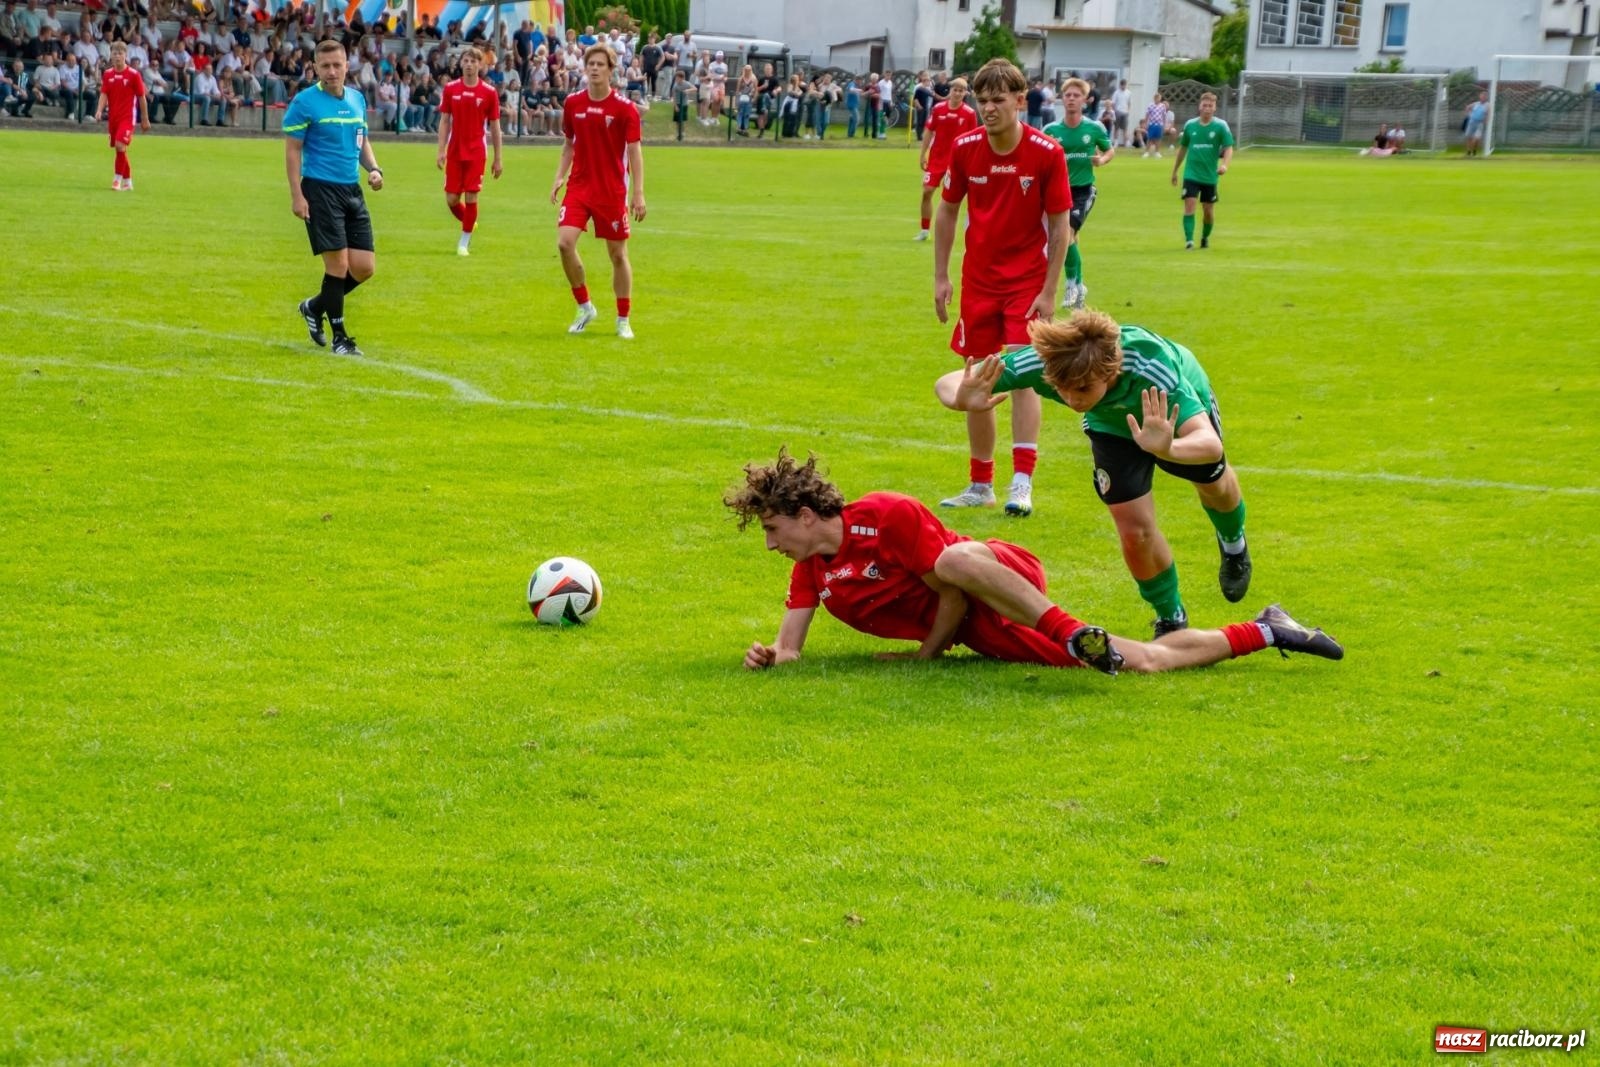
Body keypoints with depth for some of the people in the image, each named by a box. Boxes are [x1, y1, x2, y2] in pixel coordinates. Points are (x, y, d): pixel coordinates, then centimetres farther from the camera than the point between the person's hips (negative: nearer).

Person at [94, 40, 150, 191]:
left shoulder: (133, 74, -6)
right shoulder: (108, 74, 5)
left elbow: (141, 98, -1)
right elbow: (104, 95, 0)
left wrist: (145, 119, 1)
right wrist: (99, 111, -18)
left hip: (127, 117, -5)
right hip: (113, 117, 5)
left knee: (120, 146, -21)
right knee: (119, 149, 10)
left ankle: (117, 178, -10)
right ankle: (127, 182, 22)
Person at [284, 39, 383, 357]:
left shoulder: (357, 99, 11)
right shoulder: (305, 102, -7)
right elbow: (292, 150, -7)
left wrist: (374, 168, 2)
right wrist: (296, 195, -14)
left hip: (352, 190, 6)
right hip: (320, 189, -6)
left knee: (364, 267, 3)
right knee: (338, 263, -7)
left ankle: (315, 307, 25)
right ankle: (340, 337, 5)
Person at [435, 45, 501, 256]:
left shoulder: (489, 93, -3)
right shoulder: (450, 89, 1)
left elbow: (495, 127, 2)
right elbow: (444, 121, 5)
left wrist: (497, 159, 2)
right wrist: (441, 150, -3)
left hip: (476, 152, -2)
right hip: (454, 151, 2)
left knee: (471, 197, -6)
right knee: (451, 199, 1)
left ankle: (464, 242, 8)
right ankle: (469, 223, 32)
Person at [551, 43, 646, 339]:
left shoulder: (624, 108, -8)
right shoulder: (573, 103, 3)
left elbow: (635, 151, -6)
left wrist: (638, 193, -12)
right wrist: (560, 176, 3)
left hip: (613, 191, -3)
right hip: (579, 186, 3)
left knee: (618, 254, 4)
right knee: (565, 242, -15)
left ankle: (623, 320, 18)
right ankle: (584, 307, 4)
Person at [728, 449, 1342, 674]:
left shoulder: (883, 515, -18)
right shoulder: (810, 572, 5)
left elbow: (954, 586, -18)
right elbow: (790, 649, 5)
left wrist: (927, 654, -12)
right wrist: (768, 655, -17)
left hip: (1008, 585, -6)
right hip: (989, 636, 6)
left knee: (955, 559, -43)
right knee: (1143, 663, -1)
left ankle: (1072, 632, -37)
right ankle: (1266, 632, 15)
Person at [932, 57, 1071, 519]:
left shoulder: (1047, 153, -13)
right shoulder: (965, 148, -4)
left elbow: (1059, 226, -9)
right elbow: (948, 210, 7)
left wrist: (1049, 291, -12)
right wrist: (941, 277, 4)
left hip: (1027, 283, -4)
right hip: (978, 281, 4)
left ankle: (1022, 483, -13)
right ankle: (980, 485, 17)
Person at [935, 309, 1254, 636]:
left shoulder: (1152, 369, -50)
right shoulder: (1040, 362, -43)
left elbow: (1210, 444, -58)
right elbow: (948, 383, -39)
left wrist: (1166, 449, -80)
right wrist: (961, 400, -64)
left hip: (1179, 405, -1)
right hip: (1112, 423, 1)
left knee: (1213, 486, 19)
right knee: (1134, 530, -9)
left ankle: (1233, 542, 58)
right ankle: (1171, 619, 19)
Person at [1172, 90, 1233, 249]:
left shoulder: (1220, 126, -4)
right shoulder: (1190, 125, 4)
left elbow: (1229, 148, -7)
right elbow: (1183, 148, 15)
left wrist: (1224, 164, -27)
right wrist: (1175, 171, 18)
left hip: (1210, 176, -1)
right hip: (1191, 174, 1)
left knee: (1209, 209, 9)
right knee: (1189, 205, -14)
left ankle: (1205, 237, 31)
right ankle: (1189, 239, -16)